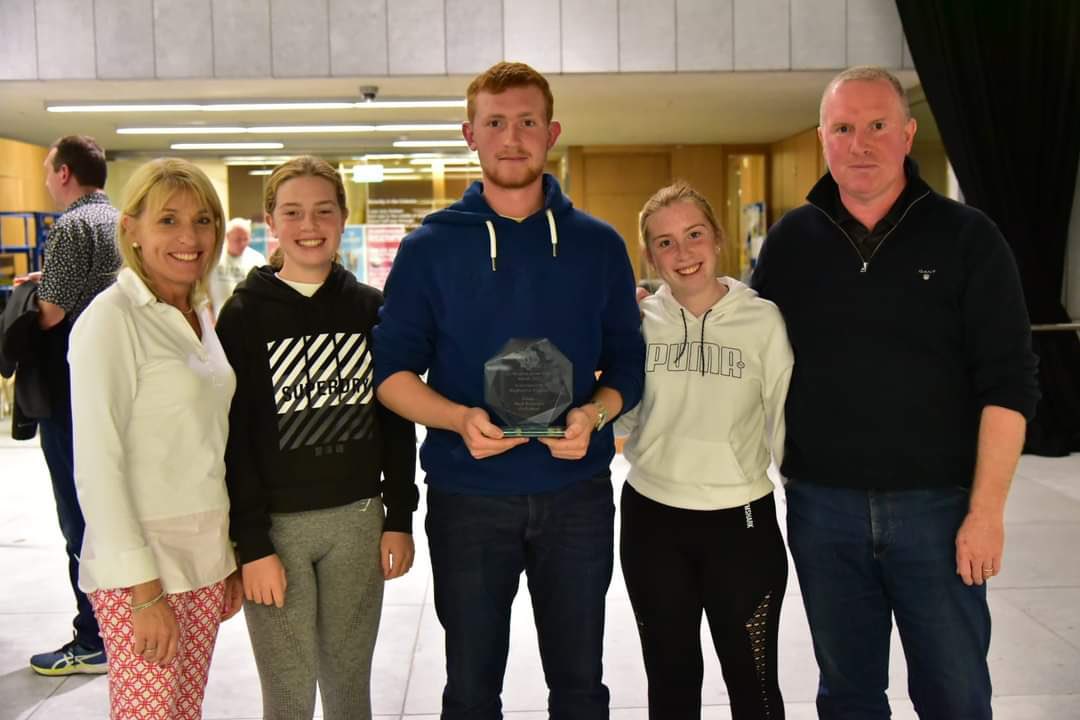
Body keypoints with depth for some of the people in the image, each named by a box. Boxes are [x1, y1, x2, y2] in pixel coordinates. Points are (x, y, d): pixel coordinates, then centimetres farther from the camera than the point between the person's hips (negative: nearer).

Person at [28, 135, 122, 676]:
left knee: (80, 516, -1)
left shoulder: (71, 228, -15)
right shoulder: (124, 222, 11)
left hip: (73, 390, -8)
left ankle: (94, 642, 7)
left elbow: (51, 313, -17)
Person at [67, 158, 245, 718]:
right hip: (141, 566, -7)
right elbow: (96, 465, -15)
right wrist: (142, 588, -17)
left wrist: (230, 555, 14)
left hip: (205, 557, 7)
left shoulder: (201, 315, 10)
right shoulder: (112, 318, -12)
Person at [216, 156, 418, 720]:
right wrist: (252, 545, -10)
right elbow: (232, 439, -6)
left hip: (357, 519, 3)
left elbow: (396, 421, 7)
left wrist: (400, 518, 3)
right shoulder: (244, 314, -3)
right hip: (276, 524, -2)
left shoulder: (371, 309, 5)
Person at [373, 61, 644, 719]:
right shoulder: (430, 246, -1)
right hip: (467, 497, -1)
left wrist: (593, 414, -16)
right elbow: (392, 371, -3)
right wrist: (459, 418, -21)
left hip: (578, 496, 1)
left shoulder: (598, 245, 3)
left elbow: (627, 364, 5)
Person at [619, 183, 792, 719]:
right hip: (651, 521, 2)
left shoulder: (763, 320, -8)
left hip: (742, 521, -2)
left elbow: (785, 423, -4)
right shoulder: (637, 322, -2)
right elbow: (620, 416, 7)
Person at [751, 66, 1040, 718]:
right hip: (821, 505, 2)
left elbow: (1008, 383, -6)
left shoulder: (966, 237, -3)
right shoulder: (791, 241, 4)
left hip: (936, 504, -2)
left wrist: (987, 509, -10)